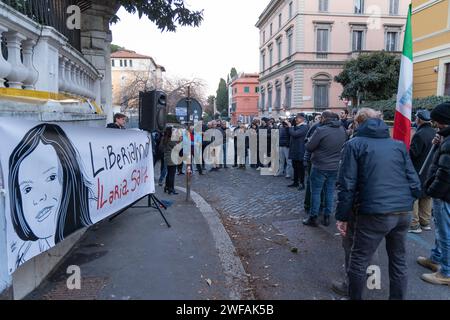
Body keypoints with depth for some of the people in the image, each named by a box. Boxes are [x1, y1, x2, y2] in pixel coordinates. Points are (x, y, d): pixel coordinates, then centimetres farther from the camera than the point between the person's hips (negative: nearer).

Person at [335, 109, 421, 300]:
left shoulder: (354, 144, 3)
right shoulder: (399, 145, 15)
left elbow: (347, 185, -5)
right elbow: (415, 183, 10)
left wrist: (342, 216, -1)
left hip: (375, 213, -5)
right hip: (404, 213, 6)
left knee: (358, 262, 8)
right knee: (399, 261, 19)